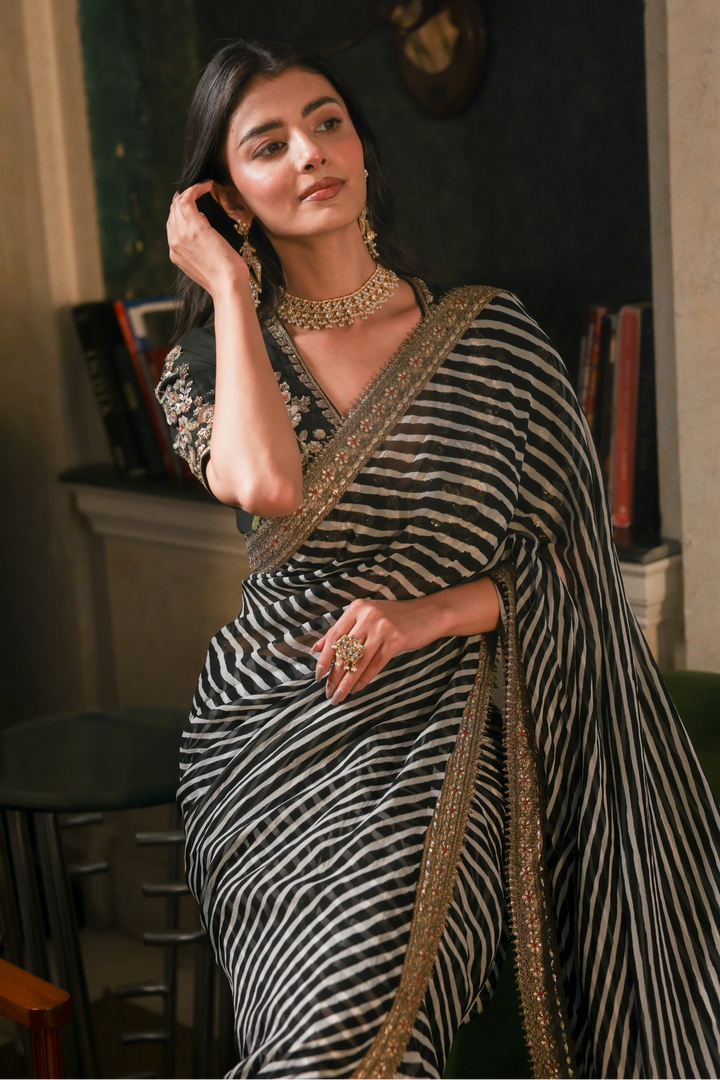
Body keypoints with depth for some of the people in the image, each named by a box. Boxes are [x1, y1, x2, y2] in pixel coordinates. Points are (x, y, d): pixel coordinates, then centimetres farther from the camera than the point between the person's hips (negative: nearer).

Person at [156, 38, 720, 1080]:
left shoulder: (491, 335, 5)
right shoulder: (212, 361, 5)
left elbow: (565, 559, 5)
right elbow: (265, 483, -18)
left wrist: (433, 611, -13)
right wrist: (227, 284, -6)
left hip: (432, 731, 0)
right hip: (269, 737, 0)